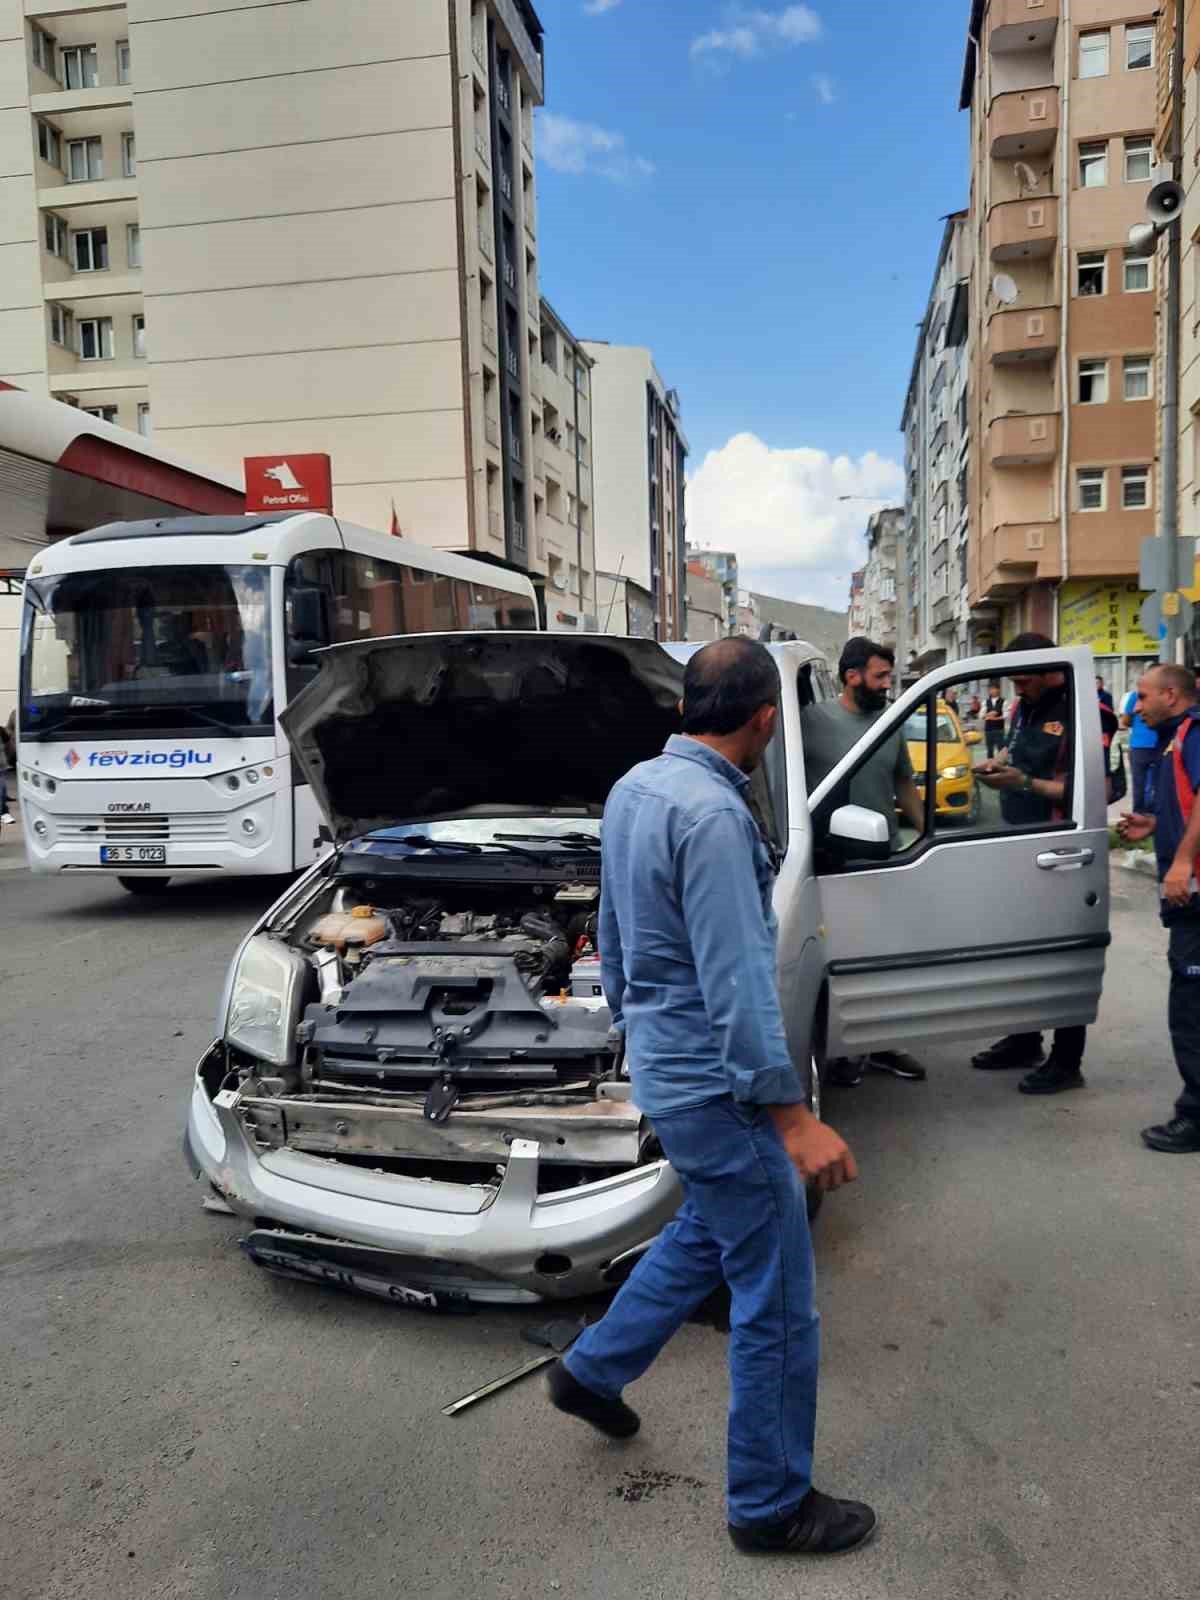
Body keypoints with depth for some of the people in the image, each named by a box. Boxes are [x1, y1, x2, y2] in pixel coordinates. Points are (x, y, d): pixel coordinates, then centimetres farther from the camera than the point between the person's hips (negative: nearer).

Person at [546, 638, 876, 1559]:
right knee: (777, 1297, 7)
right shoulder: (713, 815, -25)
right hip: (713, 1080, -9)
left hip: (663, 1061, 10)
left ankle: (593, 1370, 42)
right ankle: (773, 1505, 24)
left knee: (707, 1231, 29)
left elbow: (614, 933, 14)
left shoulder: (634, 790, 4)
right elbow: (736, 986, -27)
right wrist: (794, 1117, -23)